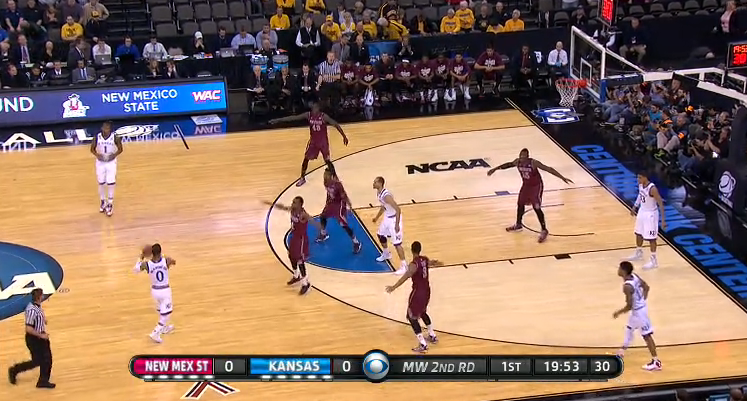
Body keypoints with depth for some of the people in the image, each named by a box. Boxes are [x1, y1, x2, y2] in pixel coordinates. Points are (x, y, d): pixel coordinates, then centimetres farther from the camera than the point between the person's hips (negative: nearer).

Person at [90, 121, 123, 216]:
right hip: (100, 162, 2)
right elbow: (92, 149, 2)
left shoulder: (115, 138, -14)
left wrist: (115, 155, -20)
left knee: (111, 184, -2)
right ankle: (103, 202, 33)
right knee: (101, 183, 13)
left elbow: (120, 149, -2)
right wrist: (97, 155, -17)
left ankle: (110, 204, 12)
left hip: (111, 162, -2)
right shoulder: (97, 137, -11)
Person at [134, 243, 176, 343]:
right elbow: (174, 262, 7)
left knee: (160, 309, 29)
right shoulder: (166, 261, -18)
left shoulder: (147, 264, -15)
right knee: (166, 313, 7)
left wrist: (141, 258, 15)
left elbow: (136, 269, 6)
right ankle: (155, 332, -3)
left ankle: (164, 327, 46)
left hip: (155, 290, 3)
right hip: (165, 290, -3)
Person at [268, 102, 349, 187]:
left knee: (328, 161, -6)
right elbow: (294, 117, -8)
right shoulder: (308, 115, -10)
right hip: (313, 141, 4)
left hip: (323, 141, -4)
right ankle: (302, 178, 25)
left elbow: (336, 124, -16)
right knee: (306, 159, 7)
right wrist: (278, 120, -8)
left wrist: (344, 136, -17)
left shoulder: (324, 116, -21)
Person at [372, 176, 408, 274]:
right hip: (387, 217, 10)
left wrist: (397, 224, -29)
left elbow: (398, 209, -30)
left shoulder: (386, 195, -31)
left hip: (394, 218, -10)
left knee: (396, 243, -8)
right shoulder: (379, 193, 0)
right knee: (381, 235, 25)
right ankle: (386, 254, 48)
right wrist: (377, 217, 29)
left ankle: (404, 265, -2)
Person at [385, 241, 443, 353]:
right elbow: (432, 263, 25)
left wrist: (394, 287, -51)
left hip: (418, 292, -8)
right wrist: (437, 263, 51)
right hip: (426, 290, 8)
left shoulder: (413, 264, -23)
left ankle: (423, 345, -1)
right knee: (422, 312, 30)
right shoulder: (425, 259, 1)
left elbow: (406, 276, -40)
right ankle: (432, 336, 40)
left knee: (412, 317, 2)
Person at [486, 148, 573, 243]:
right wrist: (495, 169, 16)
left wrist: (562, 177, -37)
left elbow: (548, 169, -32)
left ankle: (544, 230, 0)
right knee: (520, 204, 17)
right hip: (526, 185, 6)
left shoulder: (534, 163, -32)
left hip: (536, 186, -6)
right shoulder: (517, 162, -15)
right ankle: (518, 224, 39)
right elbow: (508, 165, 6)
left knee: (536, 208, -9)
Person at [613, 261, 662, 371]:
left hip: (638, 311, -10)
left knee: (646, 336, 0)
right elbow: (646, 287, 8)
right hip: (641, 306, 10)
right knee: (629, 328, 27)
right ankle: (623, 350, 47)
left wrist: (618, 312, -11)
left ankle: (656, 362, 8)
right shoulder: (634, 276, -5)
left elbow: (629, 306, -27)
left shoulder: (627, 286, -30)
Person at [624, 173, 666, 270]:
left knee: (651, 238, 0)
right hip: (642, 211, 8)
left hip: (650, 214, -8)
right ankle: (638, 253, 42)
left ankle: (653, 260, 11)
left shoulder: (652, 189, -30)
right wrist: (634, 207, 22)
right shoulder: (640, 184, -5)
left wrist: (663, 220, -26)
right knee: (639, 234, 21)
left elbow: (660, 203, -25)